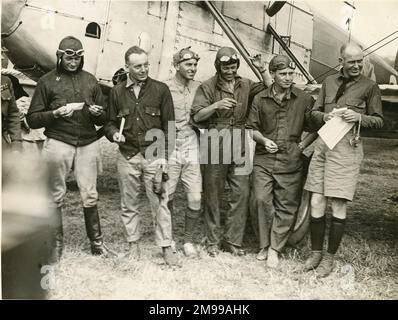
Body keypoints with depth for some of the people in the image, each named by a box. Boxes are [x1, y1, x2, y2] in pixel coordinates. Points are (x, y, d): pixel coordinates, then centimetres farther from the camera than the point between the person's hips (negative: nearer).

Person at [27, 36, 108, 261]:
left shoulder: (90, 80, 14)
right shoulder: (47, 81, 5)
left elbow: (104, 118, 16)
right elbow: (32, 119, 1)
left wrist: (98, 113, -6)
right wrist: (56, 113, -14)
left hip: (88, 144, 2)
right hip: (58, 143, -2)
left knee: (90, 195, 2)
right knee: (57, 196, 3)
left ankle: (96, 240, 14)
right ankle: (57, 243, 16)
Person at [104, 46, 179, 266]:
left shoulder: (160, 89, 1)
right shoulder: (117, 92, 7)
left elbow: (168, 125, 1)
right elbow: (110, 122, 15)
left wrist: (163, 155, -7)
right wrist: (115, 134, -9)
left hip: (153, 155, -2)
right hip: (127, 156, 2)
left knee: (160, 202, -2)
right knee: (129, 204, 9)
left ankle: (166, 247, 8)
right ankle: (133, 243, 24)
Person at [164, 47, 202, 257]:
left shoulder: (199, 88, 7)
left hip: (192, 150, 2)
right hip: (170, 149, -2)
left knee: (195, 199, 0)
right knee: (166, 197, 7)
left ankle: (188, 240, 20)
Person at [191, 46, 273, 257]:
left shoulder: (245, 85, 12)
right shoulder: (208, 87, 1)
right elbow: (196, 117, -4)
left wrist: (263, 70, 0)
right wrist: (215, 105, -18)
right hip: (215, 147, -3)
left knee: (241, 193, 1)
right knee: (213, 195, 4)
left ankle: (232, 241, 14)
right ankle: (212, 242, 16)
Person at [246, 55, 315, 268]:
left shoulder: (304, 99, 3)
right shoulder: (260, 99, 6)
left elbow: (310, 128, 11)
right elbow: (251, 128, 11)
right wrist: (264, 140, -6)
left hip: (291, 161, 0)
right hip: (264, 158, 1)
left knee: (286, 206, 2)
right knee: (260, 200, -8)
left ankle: (275, 249, 15)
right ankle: (264, 245, 11)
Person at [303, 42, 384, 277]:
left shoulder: (370, 86, 5)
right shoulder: (329, 82, 15)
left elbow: (379, 121, 8)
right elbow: (315, 111, 20)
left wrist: (359, 117, -11)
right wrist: (325, 116, -2)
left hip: (347, 146, -3)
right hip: (323, 143, 4)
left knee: (338, 205, -2)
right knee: (316, 202, 2)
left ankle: (330, 258, 13)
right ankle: (316, 253, 18)